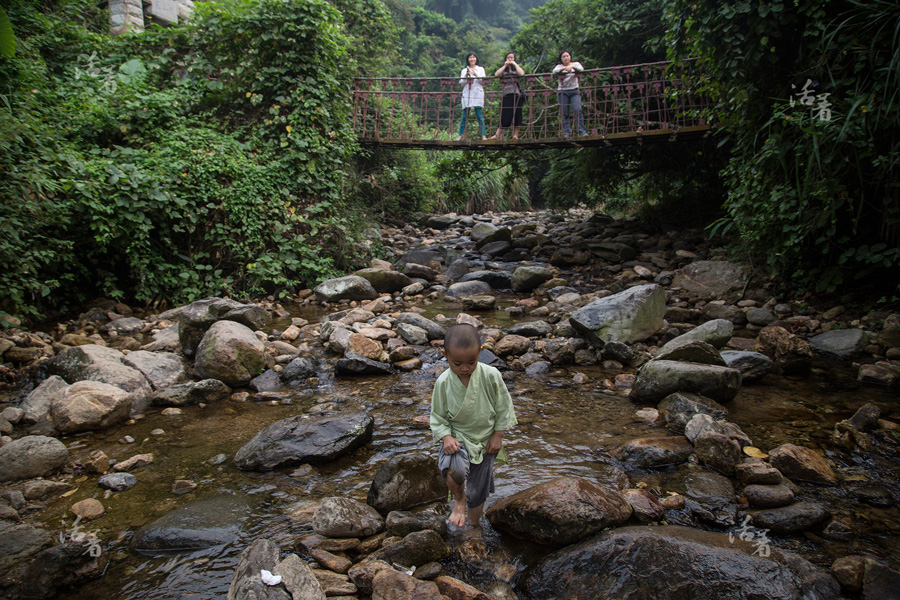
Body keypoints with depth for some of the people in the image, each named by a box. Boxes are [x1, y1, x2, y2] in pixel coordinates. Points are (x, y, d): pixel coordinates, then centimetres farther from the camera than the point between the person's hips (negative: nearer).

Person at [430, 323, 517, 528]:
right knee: (454, 471, -34)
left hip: (485, 441, 2)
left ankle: (474, 524, 46)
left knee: (478, 492, 15)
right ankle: (459, 499, 1)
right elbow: (438, 416, -4)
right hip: (457, 437, -1)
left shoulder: (490, 375, -17)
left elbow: (503, 406, -3)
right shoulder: (443, 382, -15)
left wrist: (498, 435, -3)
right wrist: (446, 437, -20)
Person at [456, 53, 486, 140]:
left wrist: (476, 75, -13)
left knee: (479, 116, -8)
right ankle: (460, 135, 3)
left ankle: (483, 135, -9)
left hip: (477, 94, -1)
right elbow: (461, 83, 8)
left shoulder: (481, 69, 13)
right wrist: (466, 77, -9)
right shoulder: (464, 70, 15)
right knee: (465, 116, -1)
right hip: (467, 94, 1)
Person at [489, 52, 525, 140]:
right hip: (506, 95, 0)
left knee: (517, 114, -3)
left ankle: (515, 135, 1)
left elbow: (521, 73, -6)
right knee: (505, 116, -7)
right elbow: (496, 74, -3)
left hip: (516, 94, 0)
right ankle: (497, 135, -8)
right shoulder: (503, 69, 18)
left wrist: (515, 64, 1)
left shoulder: (517, 68, 17)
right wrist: (505, 65, -2)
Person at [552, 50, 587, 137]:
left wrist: (572, 66, -25)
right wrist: (564, 68, -26)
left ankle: (582, 131, -14)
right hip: (563, 92, 1)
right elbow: (554, 71, -9)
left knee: (577, 110, -15)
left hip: (574, 91, -1)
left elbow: (581, 69, -8)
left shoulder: (576, 64, 13)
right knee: (564, 113, -6)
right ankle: (567, 132, -4)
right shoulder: (559, 66, 13)